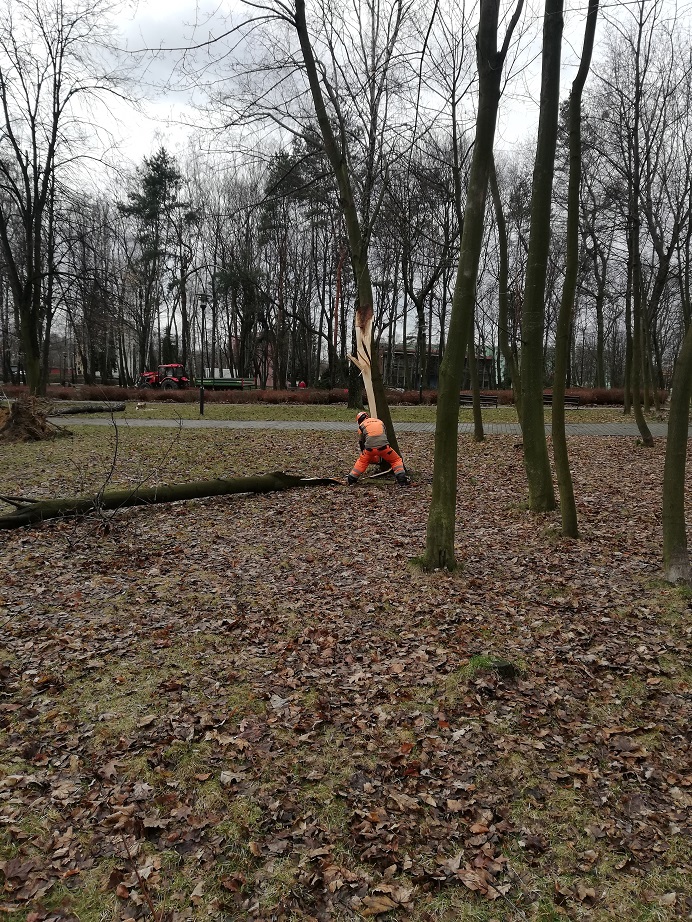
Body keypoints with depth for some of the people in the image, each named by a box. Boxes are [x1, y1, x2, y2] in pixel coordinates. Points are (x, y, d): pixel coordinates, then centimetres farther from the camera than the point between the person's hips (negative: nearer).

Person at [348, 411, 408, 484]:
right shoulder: (380, 422, 27)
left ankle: (352, 479, 28)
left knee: (362, 462, 27)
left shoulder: (362, 425, 19)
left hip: (370, 448, 0)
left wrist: (363, 452, 42)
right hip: (383, 446, 0)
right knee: (396, 460, 18)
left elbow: (361, 442, 25)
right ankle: (402, 478, 4)